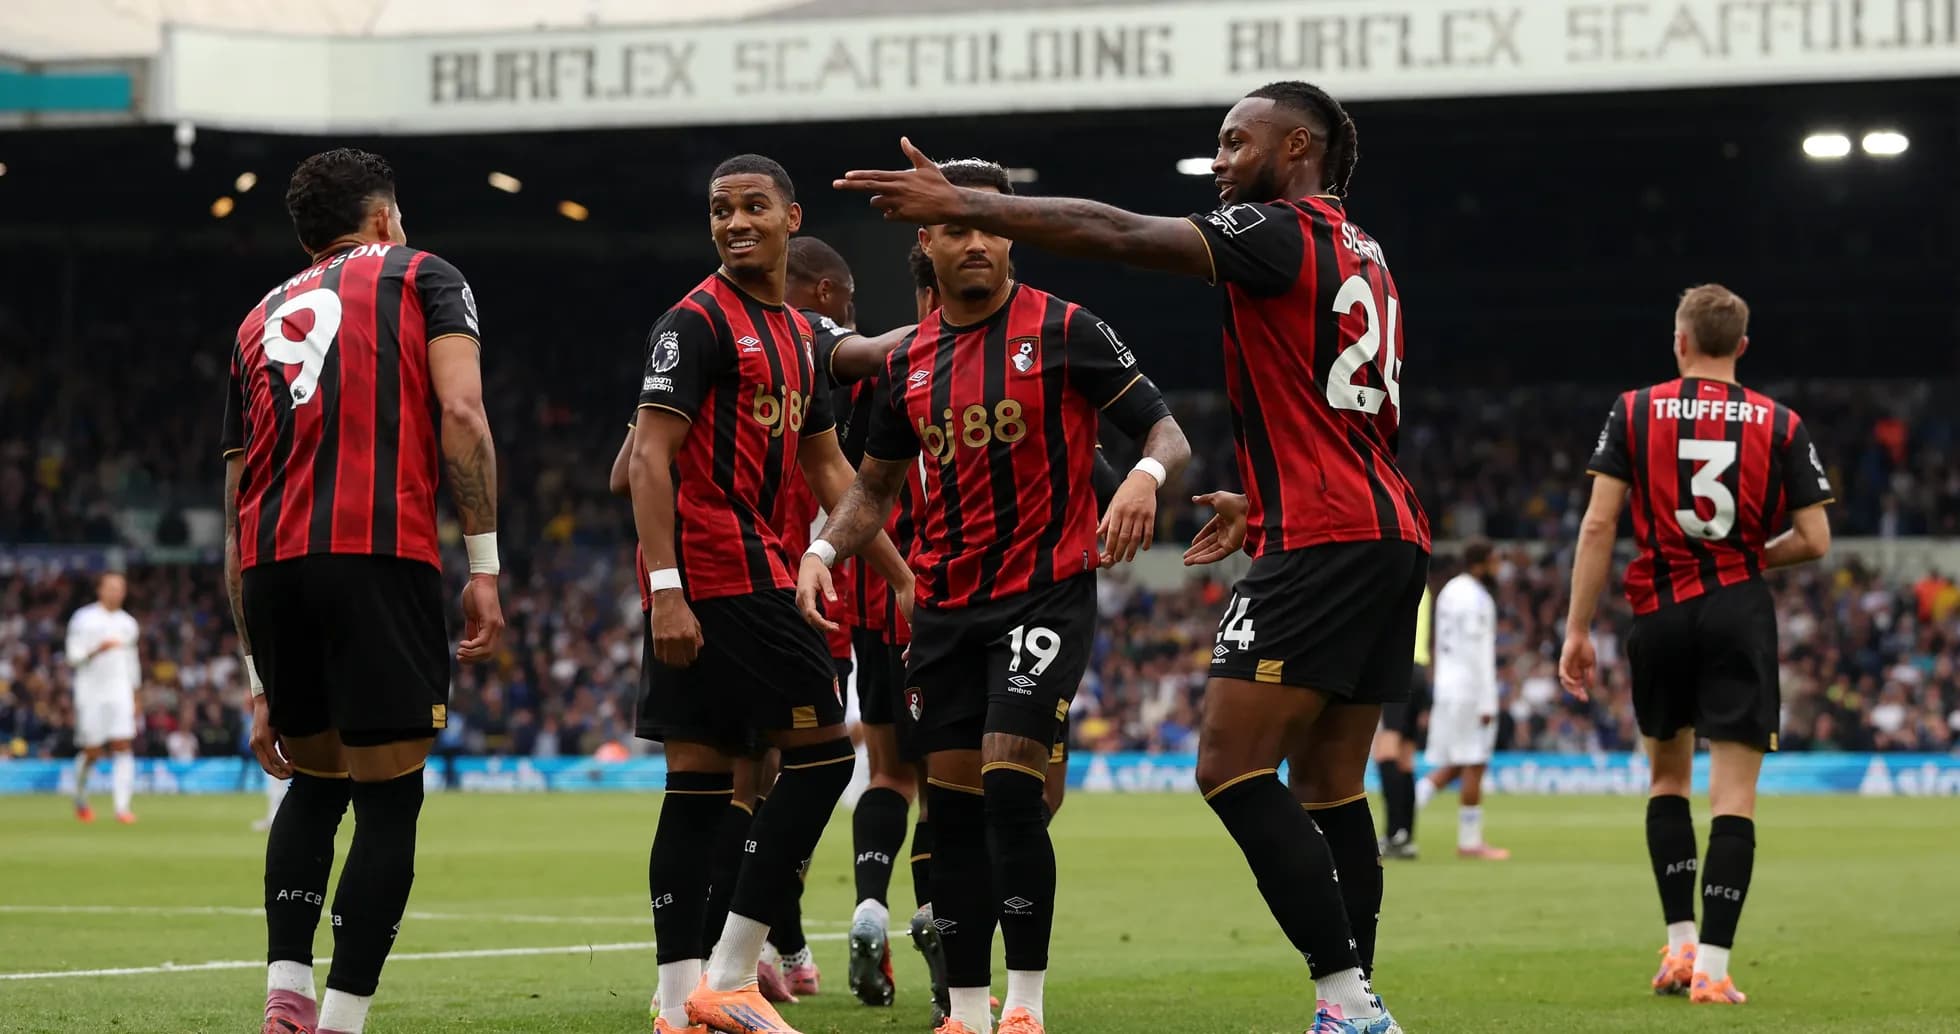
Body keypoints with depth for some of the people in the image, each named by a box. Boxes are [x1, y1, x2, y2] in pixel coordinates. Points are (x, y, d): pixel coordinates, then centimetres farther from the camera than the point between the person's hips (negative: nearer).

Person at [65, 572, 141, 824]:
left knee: (123, 746, -10)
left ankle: (122, 806, -16)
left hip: (120, 691, 3)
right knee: (92, 752, 0)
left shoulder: (127, 623, 13)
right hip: (91, 691, -3)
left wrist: (135, 696, 18)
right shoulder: (84, 619, -1)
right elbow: (74, 657, -5)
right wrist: (97, 650, -22)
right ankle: (81, 800, 25)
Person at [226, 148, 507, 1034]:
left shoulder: (261, 321, 28)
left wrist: (261, 684, 28)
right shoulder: (421, 278, 15)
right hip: (378, 556, -5)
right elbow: (461, 414, -4)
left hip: (269, 563, 5)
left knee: (315, 782, 23)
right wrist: (484, 568, -4)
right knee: (388, 800, 3)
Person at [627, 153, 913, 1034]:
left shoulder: (798, 334, 19)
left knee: (700, 779, 5)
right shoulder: (699, 321, -8)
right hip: (713, 581, -9)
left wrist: (902, 577, 22)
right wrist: (665, 588, -22)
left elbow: (829, 472, 25)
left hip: (753, 575, 9)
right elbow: (650, 458, -15)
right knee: (822, 753, -7)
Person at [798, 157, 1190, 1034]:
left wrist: (1146, 475, -29)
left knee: (1010, 785, -17)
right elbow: (876, 482, 22)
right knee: (952, 799, 4)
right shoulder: (907, 361, 10)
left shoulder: (1063, 331, -5)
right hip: (945, 603, 5)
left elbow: (1165, 431, -7)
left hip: (1047, 591, -5)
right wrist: (823, 550, 4)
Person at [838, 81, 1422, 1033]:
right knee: (1330, 785, 10)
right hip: (1392, 535, 10)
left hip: (1322, 542, -10)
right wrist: (1259, 502, 32)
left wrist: (963, 204, -17)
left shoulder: (1282, 234, -7)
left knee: (1231, 767, -11)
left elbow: (1117, 235, -16)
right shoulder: (1364, 258, 21)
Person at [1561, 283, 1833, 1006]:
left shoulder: (1634, 412, 2)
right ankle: (1712, 967, -10)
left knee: (1667, 776, 20)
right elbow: (1814, 540, 0)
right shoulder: (1780, 424, 3)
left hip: (1660, 613, 1)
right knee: (1734, 795, -2)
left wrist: (1577, 630, -1)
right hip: (1741, 615, -1)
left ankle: (1680, 944, 14)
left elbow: (1599, 523, -4)